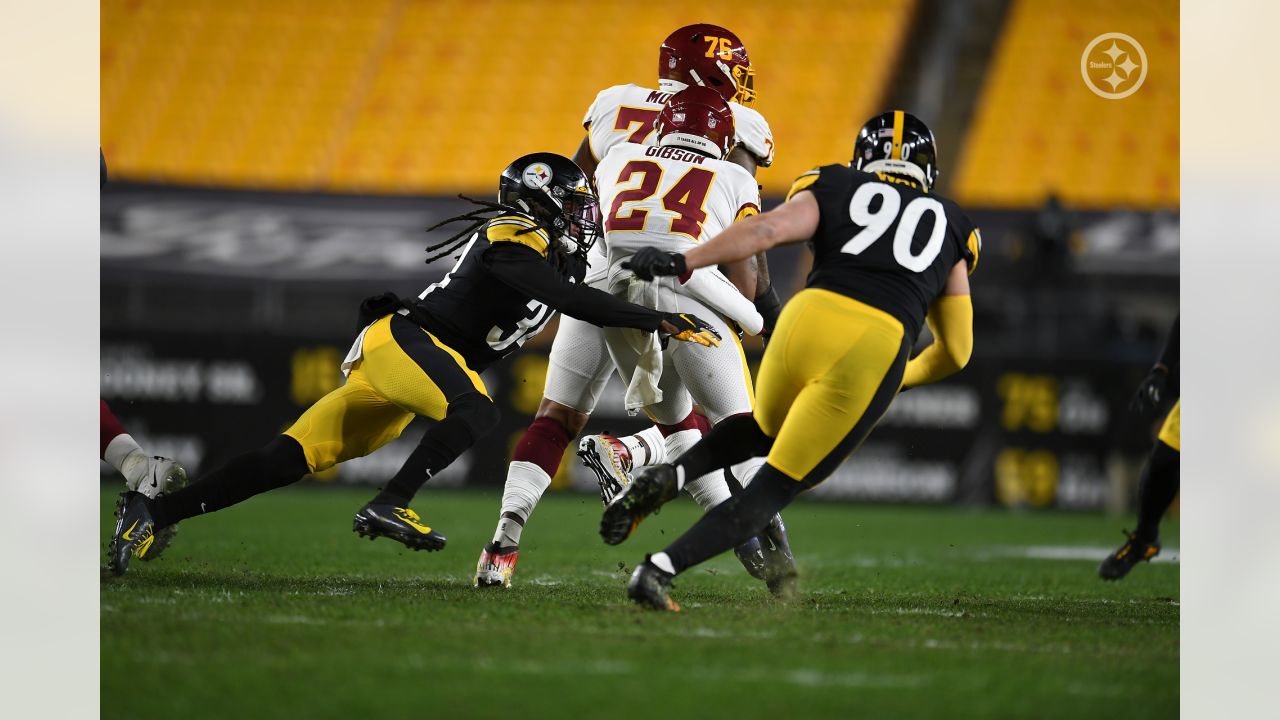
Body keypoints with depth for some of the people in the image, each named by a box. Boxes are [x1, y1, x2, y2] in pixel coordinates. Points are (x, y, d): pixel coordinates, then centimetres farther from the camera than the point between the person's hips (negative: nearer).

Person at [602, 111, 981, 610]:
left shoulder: (836, 191, 23)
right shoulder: (951, 231, 29)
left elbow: (769, 229, 1)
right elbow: (955, 352, 29)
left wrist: (682, 262, -4)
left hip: (811, 321, 1)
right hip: (878, 350, -1)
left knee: (766, 429, 34)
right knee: (774, 488, 9)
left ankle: (666, 477, 8)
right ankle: (659, 571, -8)